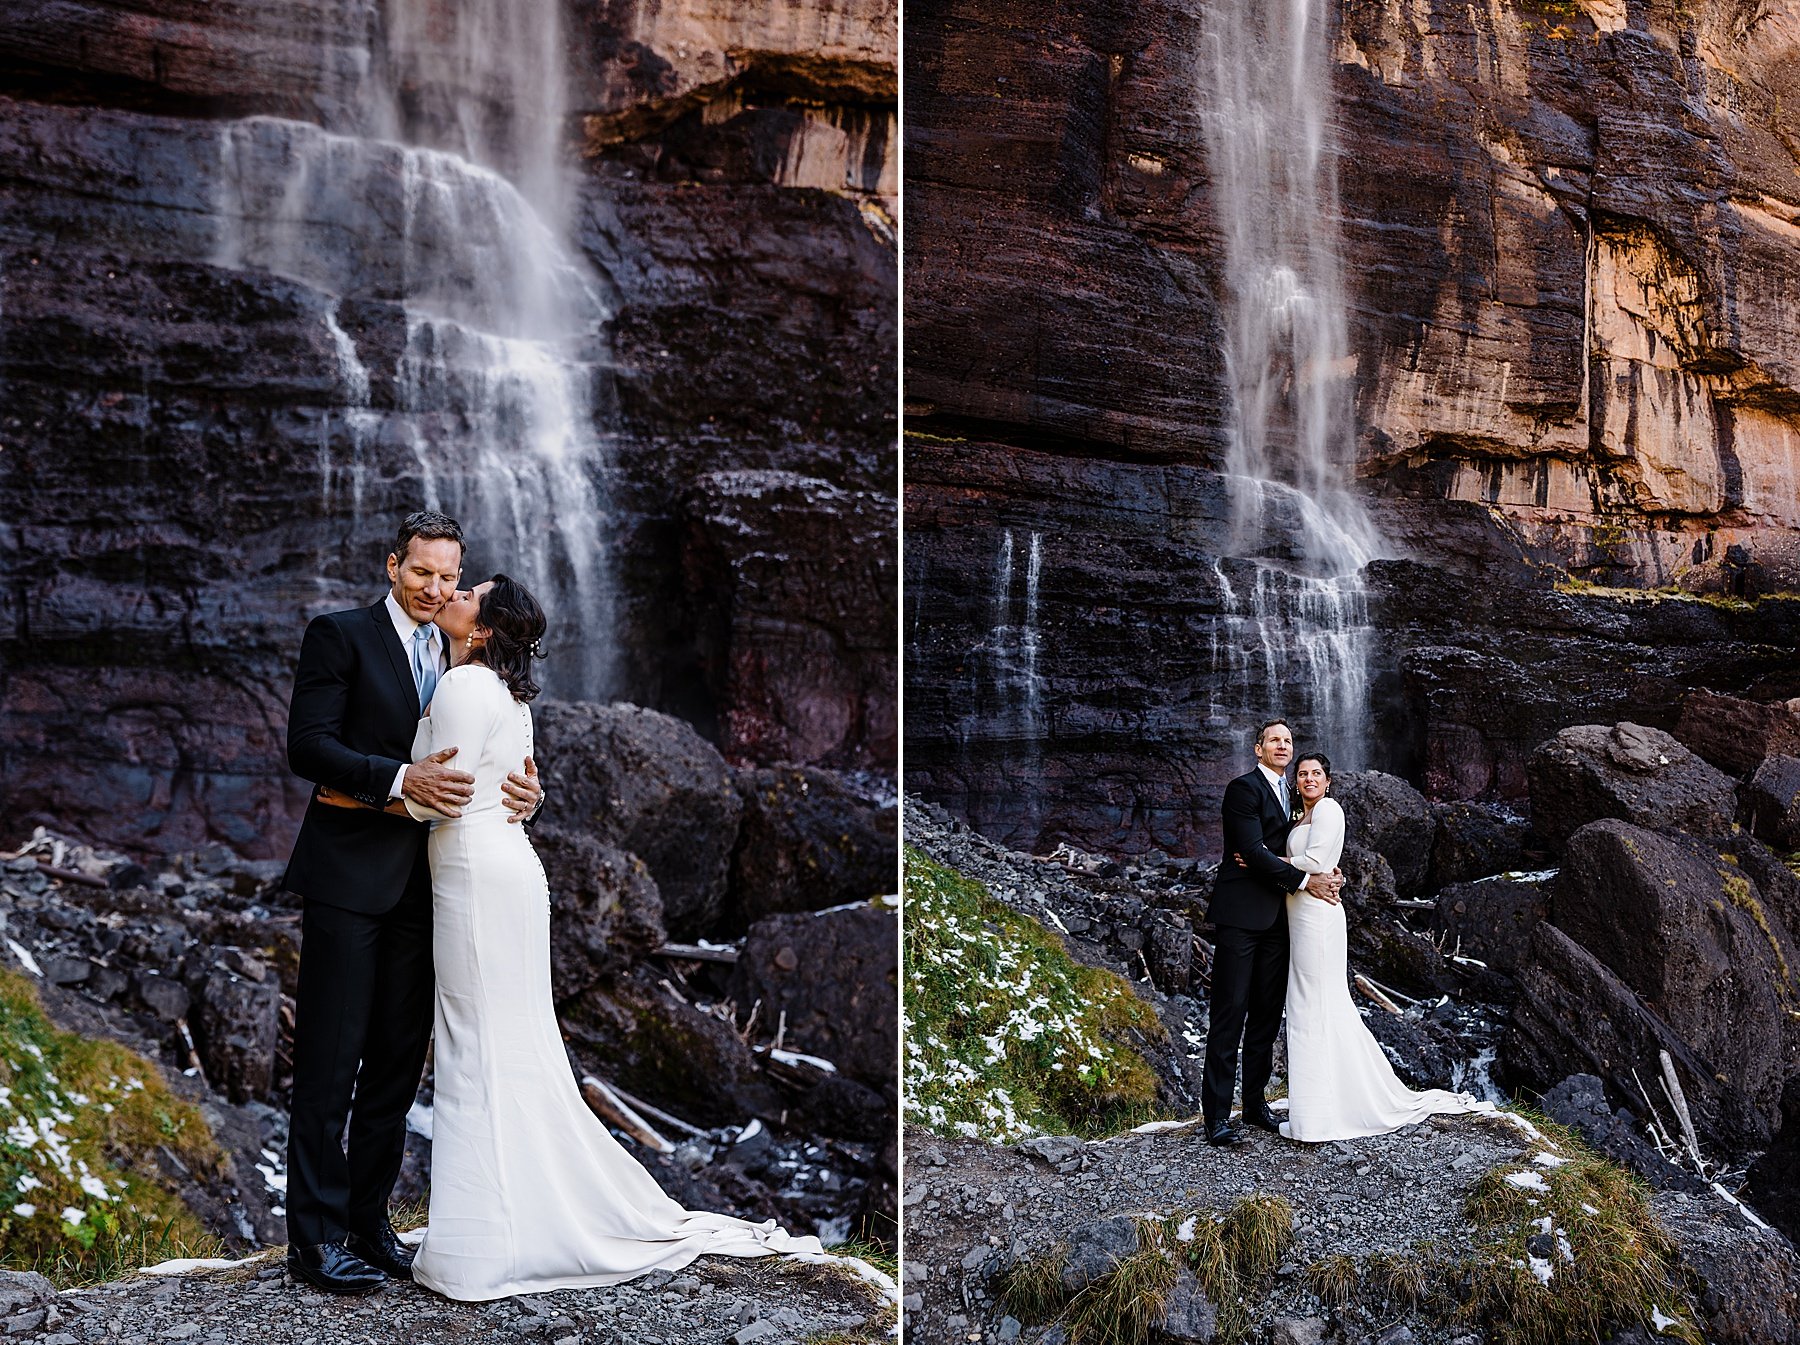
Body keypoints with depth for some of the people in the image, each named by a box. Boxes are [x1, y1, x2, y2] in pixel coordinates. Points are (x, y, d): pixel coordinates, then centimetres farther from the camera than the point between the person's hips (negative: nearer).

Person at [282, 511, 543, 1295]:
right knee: (329, 1062, -2)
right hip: (350, 876, -6)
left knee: (398, 1062, 11)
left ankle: (367, 1221, 22)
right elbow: (308, 746, -12)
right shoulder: (340, 636, -2)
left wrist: (523, 790, -9)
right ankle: (316, 1238, 6)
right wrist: (401, 778, -25)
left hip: (423, 884, 6)